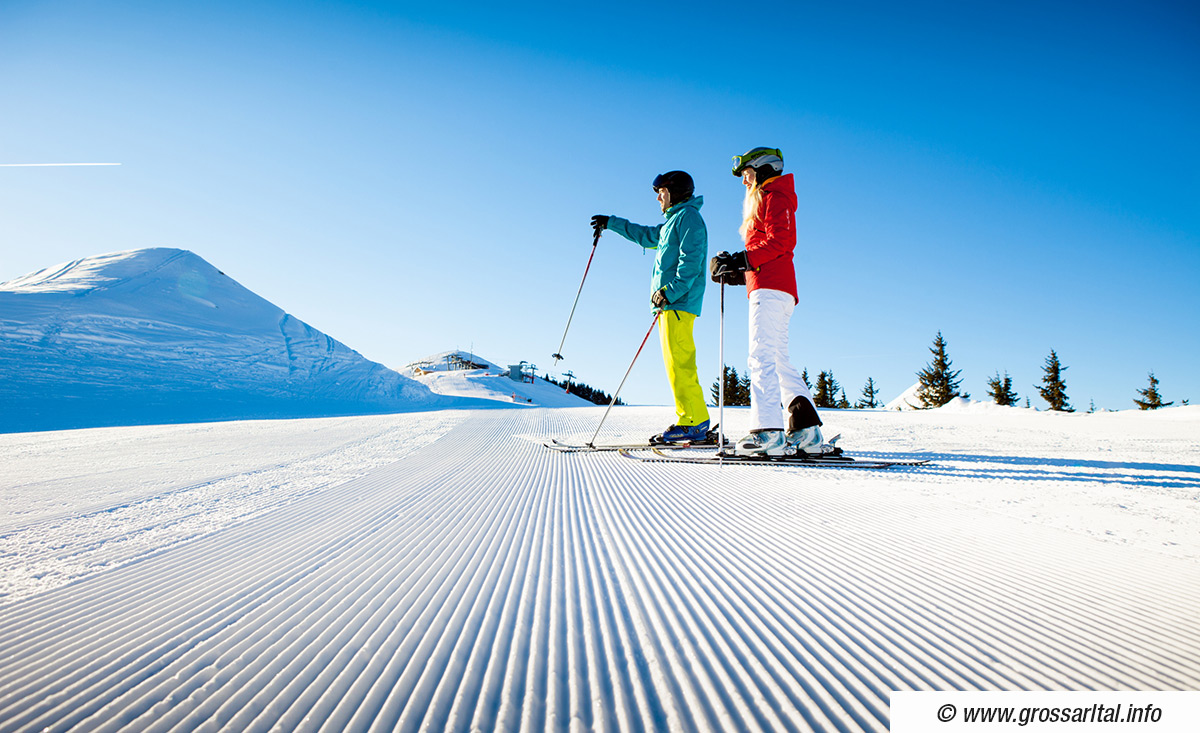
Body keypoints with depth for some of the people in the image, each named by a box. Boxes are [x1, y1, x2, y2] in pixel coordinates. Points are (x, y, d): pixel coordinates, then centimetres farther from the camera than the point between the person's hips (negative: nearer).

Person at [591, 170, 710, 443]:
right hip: (668, 303, 10)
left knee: (679, 362, -14)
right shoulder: (674, 221, 27)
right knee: (676, 363, 5)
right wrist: (611, 223, 47)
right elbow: (647, 236, 43)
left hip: (678, 303, -10)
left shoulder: (689, 216, -2)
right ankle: (692, 422, 4)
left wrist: (670, 292, -22)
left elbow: (691, 262, -15)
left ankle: (694, 422, -15)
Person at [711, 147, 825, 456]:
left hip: (770, 290, -10)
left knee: (762, 358, -18)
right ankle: (805, 430, 5)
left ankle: (768, 433, -24)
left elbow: (781, 241, -15)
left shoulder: (774, 197, 2)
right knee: (779, 361, 7)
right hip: (772, 289, 10)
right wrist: (738, 274, 16)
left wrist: (743, 260, -19)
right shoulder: (766, 202, 31)